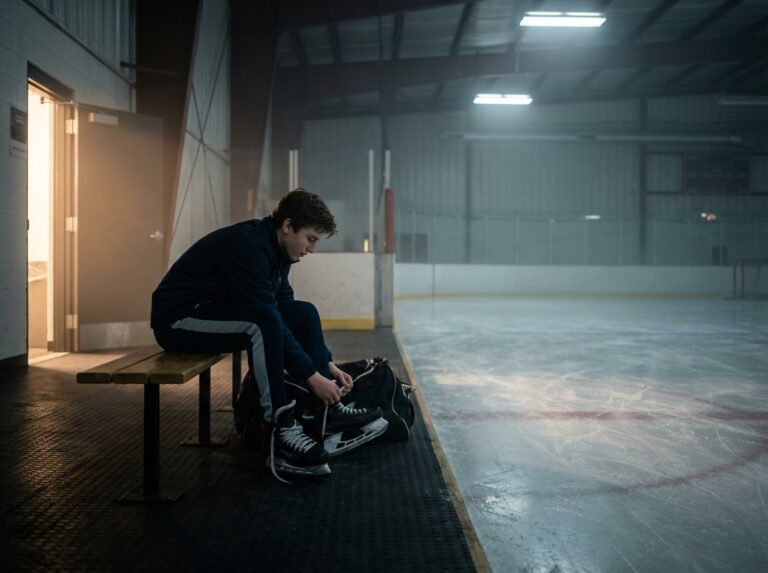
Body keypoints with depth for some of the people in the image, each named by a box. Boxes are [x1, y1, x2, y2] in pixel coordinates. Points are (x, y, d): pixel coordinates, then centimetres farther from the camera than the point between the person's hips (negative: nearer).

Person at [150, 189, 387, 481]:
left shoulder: (275, 248, 4)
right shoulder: (247, 246, -25)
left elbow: (287, 312, 9)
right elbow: (270, 319, -28)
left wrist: (327, 364, 3)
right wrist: (312, 376, -24)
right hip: (178, 319, -10)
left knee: (304, 313, 0)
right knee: (262, 319, -34)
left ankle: (325, 413, -5)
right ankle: (281, 431, -28)